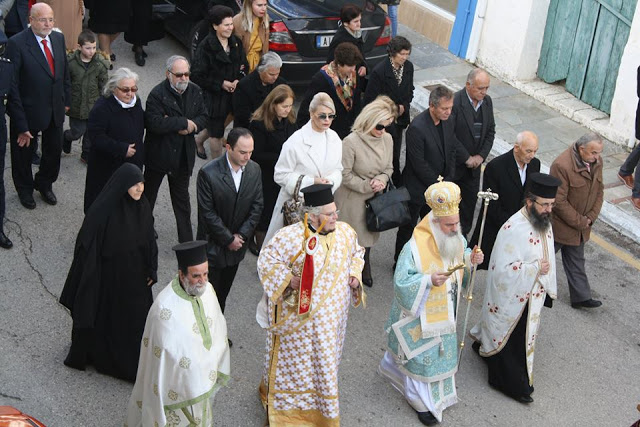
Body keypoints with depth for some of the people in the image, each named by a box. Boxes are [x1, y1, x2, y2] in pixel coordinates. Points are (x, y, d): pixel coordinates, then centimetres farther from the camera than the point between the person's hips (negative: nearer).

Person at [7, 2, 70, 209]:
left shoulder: (58, 38, -1)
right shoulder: (17, 43, -20)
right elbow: (11, 83, -19)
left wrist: (66, 100, 10)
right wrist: (18, 118, -19)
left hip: (56, 109, 5)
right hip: (28, 110, -5)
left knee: (54, 149, 20)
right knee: (24, 150, 16)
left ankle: (45, 184, 46)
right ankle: (25, 189, 40)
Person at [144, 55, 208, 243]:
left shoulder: (195, 91, -2)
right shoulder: (157, 94, -20)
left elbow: (203, 118, 3)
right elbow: (155, 123, -29)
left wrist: (192, 126, -19)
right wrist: (184, 123, -24)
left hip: (183, 155, 4)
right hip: (159, 154, -4)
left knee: (182, 198, 15)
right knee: (149, 193, 17)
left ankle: (186, 239, 23)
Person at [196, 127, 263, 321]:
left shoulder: (254, 170, -5)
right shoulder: (208, 173, -20)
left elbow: (257, 206, 0)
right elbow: (208, 213, -17)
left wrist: (242, 236, -8)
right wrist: (228, 239, -14)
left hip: (236, 245, 5)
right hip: (213, 245, -4)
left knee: (223, 292, 18)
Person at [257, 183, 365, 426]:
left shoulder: (346, 232, -5)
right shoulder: (290, 237, -22)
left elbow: (356, 253, 13)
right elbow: (266, 260, -16)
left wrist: (355, 275, -3)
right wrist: (288, 279, -25)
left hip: (331, 319, 5)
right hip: (299, 318, -5)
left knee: (325, 360, 22)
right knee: (294, 360, 13)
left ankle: (324, 407, 44)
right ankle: (282, 404, 37)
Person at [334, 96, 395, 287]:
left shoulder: (387, 138, -7)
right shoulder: (351, 142, -24)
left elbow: (388, 168, 7)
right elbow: (345, 175, -17)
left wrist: (381, 180, -14)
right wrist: (367, 186, -17)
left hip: (374, 198, 5)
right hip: (352, 199, -5)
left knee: (368, 234, 20)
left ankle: (364, 270, 40)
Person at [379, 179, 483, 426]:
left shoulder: (457, 239, -9)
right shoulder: (415, 247, -28)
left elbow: (461, 260, 10)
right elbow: (401, 283, -25)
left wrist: (472, 260, -13)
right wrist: (429, 280, -37)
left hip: (446, 311, 7)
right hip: (422, 315, -6)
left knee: (443, 350, 23)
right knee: (423, 356, 9)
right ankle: (423, 402, 30)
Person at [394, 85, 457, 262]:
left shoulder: (448, 121, -3)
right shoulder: (417, 128, -27)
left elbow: (451, 150, 7)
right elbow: (419, 164, -24)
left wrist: (448, 180, -3)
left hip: (438, 185, 7)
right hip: (417, 188, -7)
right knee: (408, 228, 11)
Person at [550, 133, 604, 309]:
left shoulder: (596, 162, -5)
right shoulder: (562, 166, -30)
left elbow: (599, 190, 6)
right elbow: (559, 202, -26)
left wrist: (591, 217, -5)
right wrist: (579, 222, -18)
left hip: (581, 225, 7)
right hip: (560, 225, -7)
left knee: (576, 261, 18)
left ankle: (581, 297, 28)